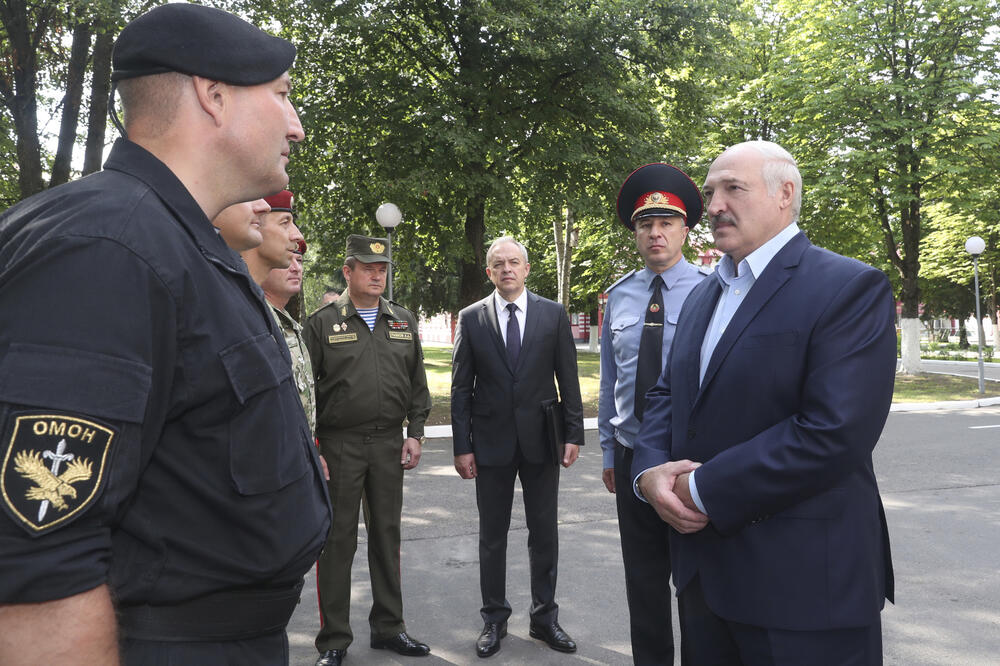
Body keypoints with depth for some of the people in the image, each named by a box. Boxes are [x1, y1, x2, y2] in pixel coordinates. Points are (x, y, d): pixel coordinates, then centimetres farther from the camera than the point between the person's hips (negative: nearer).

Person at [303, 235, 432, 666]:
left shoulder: (404, 322, 10)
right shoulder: (322, 322, -1)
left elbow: (418, 383, 13)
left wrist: (415, 434, 5)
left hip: (390, 444, 4)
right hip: (339, 446, -3)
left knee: (387, 535, 12)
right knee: (337, 540, 4)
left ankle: (388, 627, 26)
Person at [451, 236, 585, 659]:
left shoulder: (553, 315, 1)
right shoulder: (471, 318, 1)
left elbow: (568, 380, 3)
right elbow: (461, 388, 0)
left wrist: (574, 433, -3)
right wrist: (461, 446, -4)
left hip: (541, 439, 0)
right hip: (492, 442, 0)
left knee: (544, 533, 10)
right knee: (492, 536, 10)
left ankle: (544, 617, 26)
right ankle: (494, 619, 26)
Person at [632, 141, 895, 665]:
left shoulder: (850, 288, -12)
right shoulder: (703, 296, 12)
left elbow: (835, 433, -22)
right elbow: (667, 393, 13)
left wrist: (702, 489, -19)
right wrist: (650, 471, -7)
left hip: (801, 579, -6)